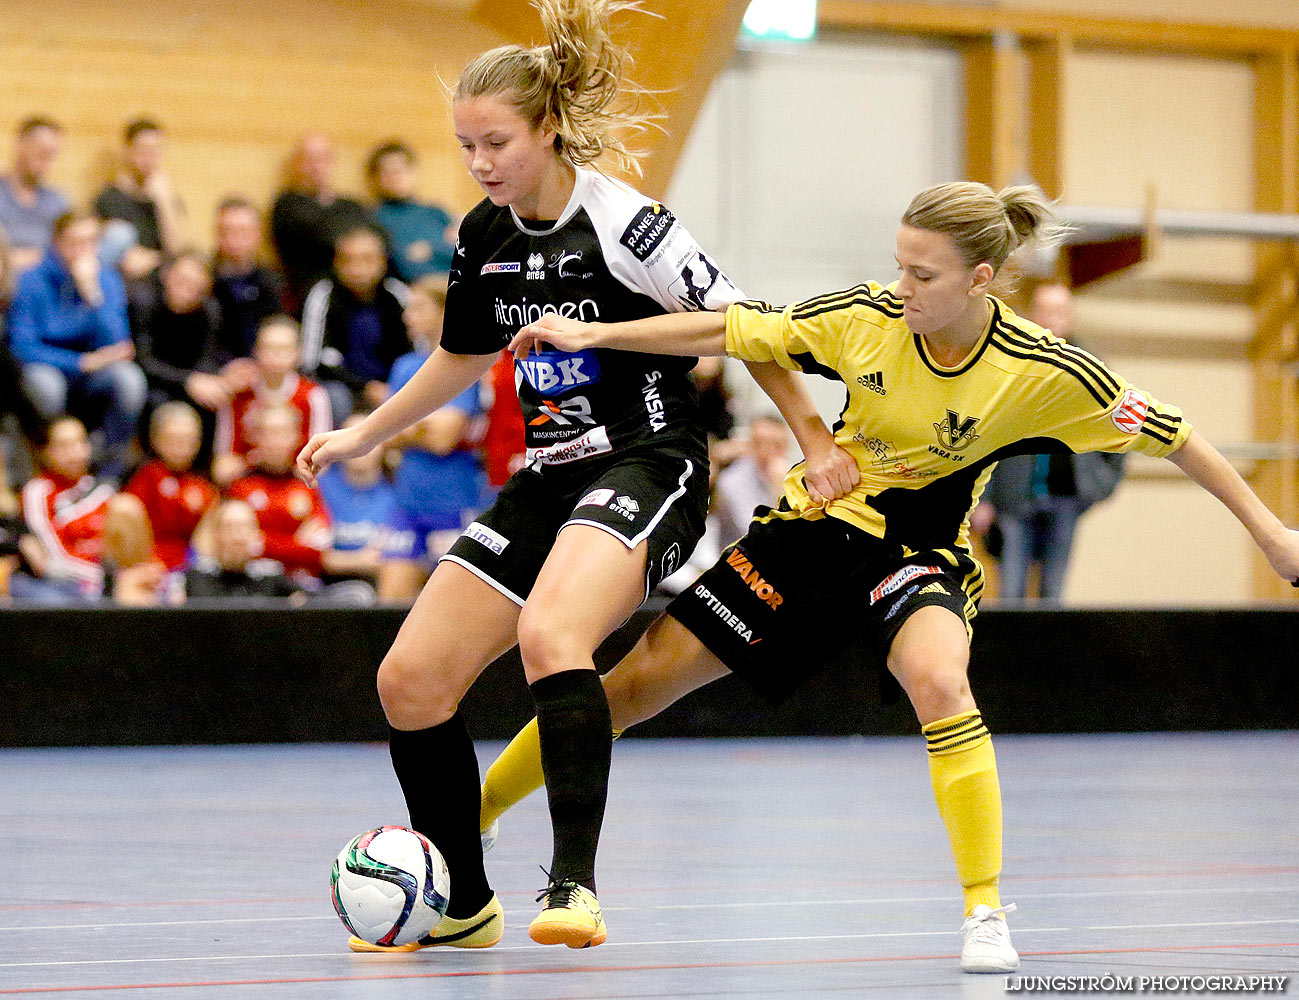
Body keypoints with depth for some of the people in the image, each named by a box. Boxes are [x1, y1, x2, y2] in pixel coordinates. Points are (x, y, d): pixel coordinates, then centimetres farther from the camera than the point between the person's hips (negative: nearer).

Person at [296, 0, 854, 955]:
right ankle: (463, 905, 16)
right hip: (549, 477, 8)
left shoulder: (621, 223, -14)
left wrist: (816, 434, -13)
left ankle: (575, 884, -33)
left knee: (549, 632, -36)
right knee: (411, 679, 0)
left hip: (646, 466, -8)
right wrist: (364, 434, 29)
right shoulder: (483, 239, 7)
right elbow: (466, 355, 25)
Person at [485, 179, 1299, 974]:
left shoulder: (1045, 372, -22)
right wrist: (593, 335, -11)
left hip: (919, 550, -2)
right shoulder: (867, 318, -17)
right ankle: (473, 815, 19)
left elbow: (1170, 435, -12)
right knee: (643, 680, 1)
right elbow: (729, 331, -9)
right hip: (817, 522, 2)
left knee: (937, 680, -36)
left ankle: (986, 911, -25)